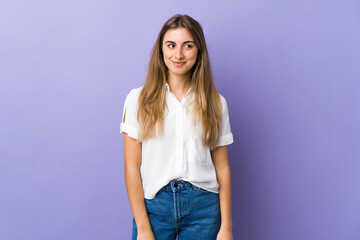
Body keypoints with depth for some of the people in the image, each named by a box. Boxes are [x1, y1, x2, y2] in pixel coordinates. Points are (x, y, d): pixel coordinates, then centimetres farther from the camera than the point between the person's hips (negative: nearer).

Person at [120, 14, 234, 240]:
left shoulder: (216, 103, 4)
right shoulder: (139, 99, -1)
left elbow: (222, 168, 3)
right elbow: (132, 167, -4)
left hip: (203, 206, 1)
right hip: (154, 204, -1)